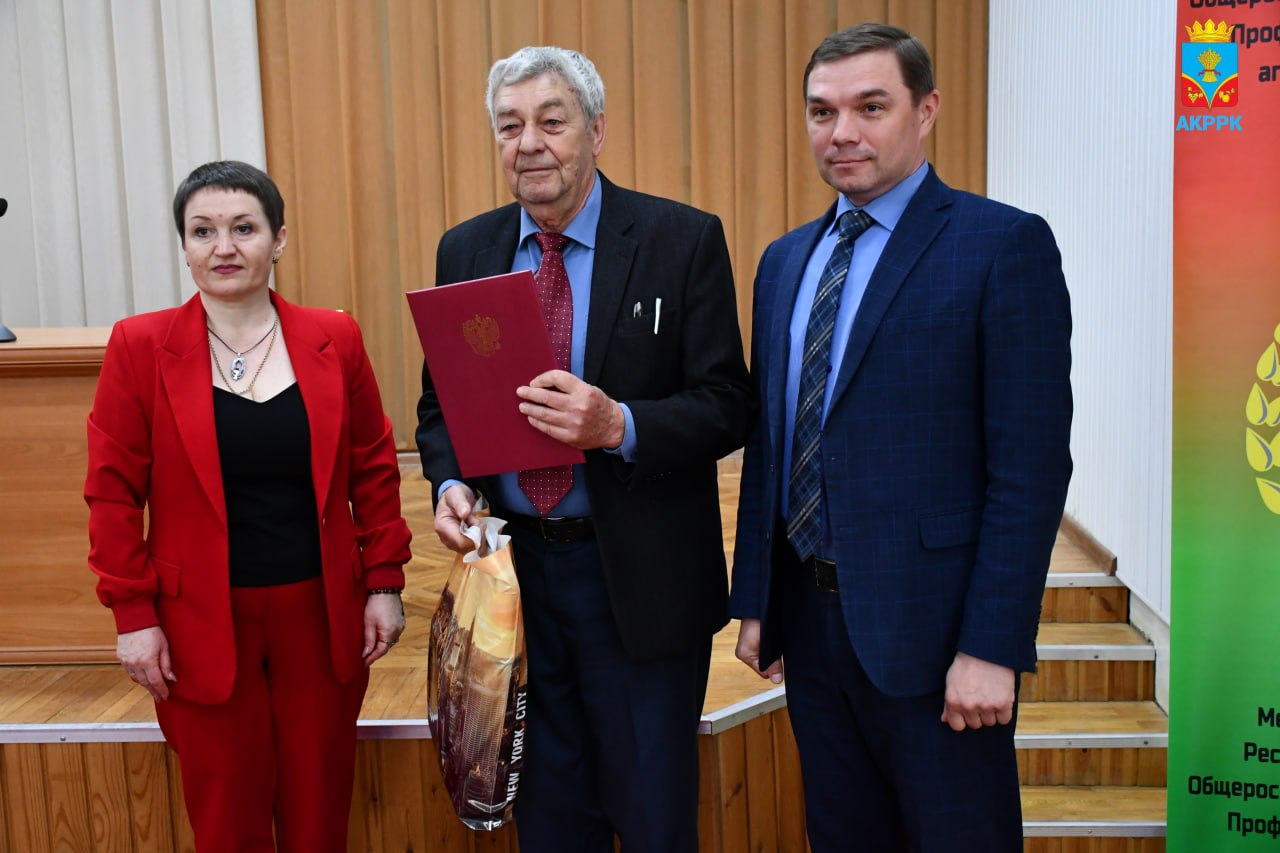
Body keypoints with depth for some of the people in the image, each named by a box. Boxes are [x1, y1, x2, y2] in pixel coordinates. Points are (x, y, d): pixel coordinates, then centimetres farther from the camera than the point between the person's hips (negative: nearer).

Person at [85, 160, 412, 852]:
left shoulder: (333, 339, 1)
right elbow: (113, 491, -2)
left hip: (323, 614, 2)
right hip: (203, 624, -1)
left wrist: (384, 582, 3)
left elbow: (374, 467, 6)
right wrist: (133, 614, -5)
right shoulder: (140, 346, -3)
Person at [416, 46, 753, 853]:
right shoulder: (465, 251, 5)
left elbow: (727, 407, -10)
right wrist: (452, 485, -10)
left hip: (640, 576, -3)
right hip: (512, 567, 4)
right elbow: (440, 404, 10)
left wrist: (620, 424, -27)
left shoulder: (685, 240, -7)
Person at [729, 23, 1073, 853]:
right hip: (808, 618, 6)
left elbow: (1031, 464, -14)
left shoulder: (1005, 244, -9)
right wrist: (755, 599, 11)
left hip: (928, 627, -6)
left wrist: (992, 648, -17)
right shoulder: (785, 259, 11)